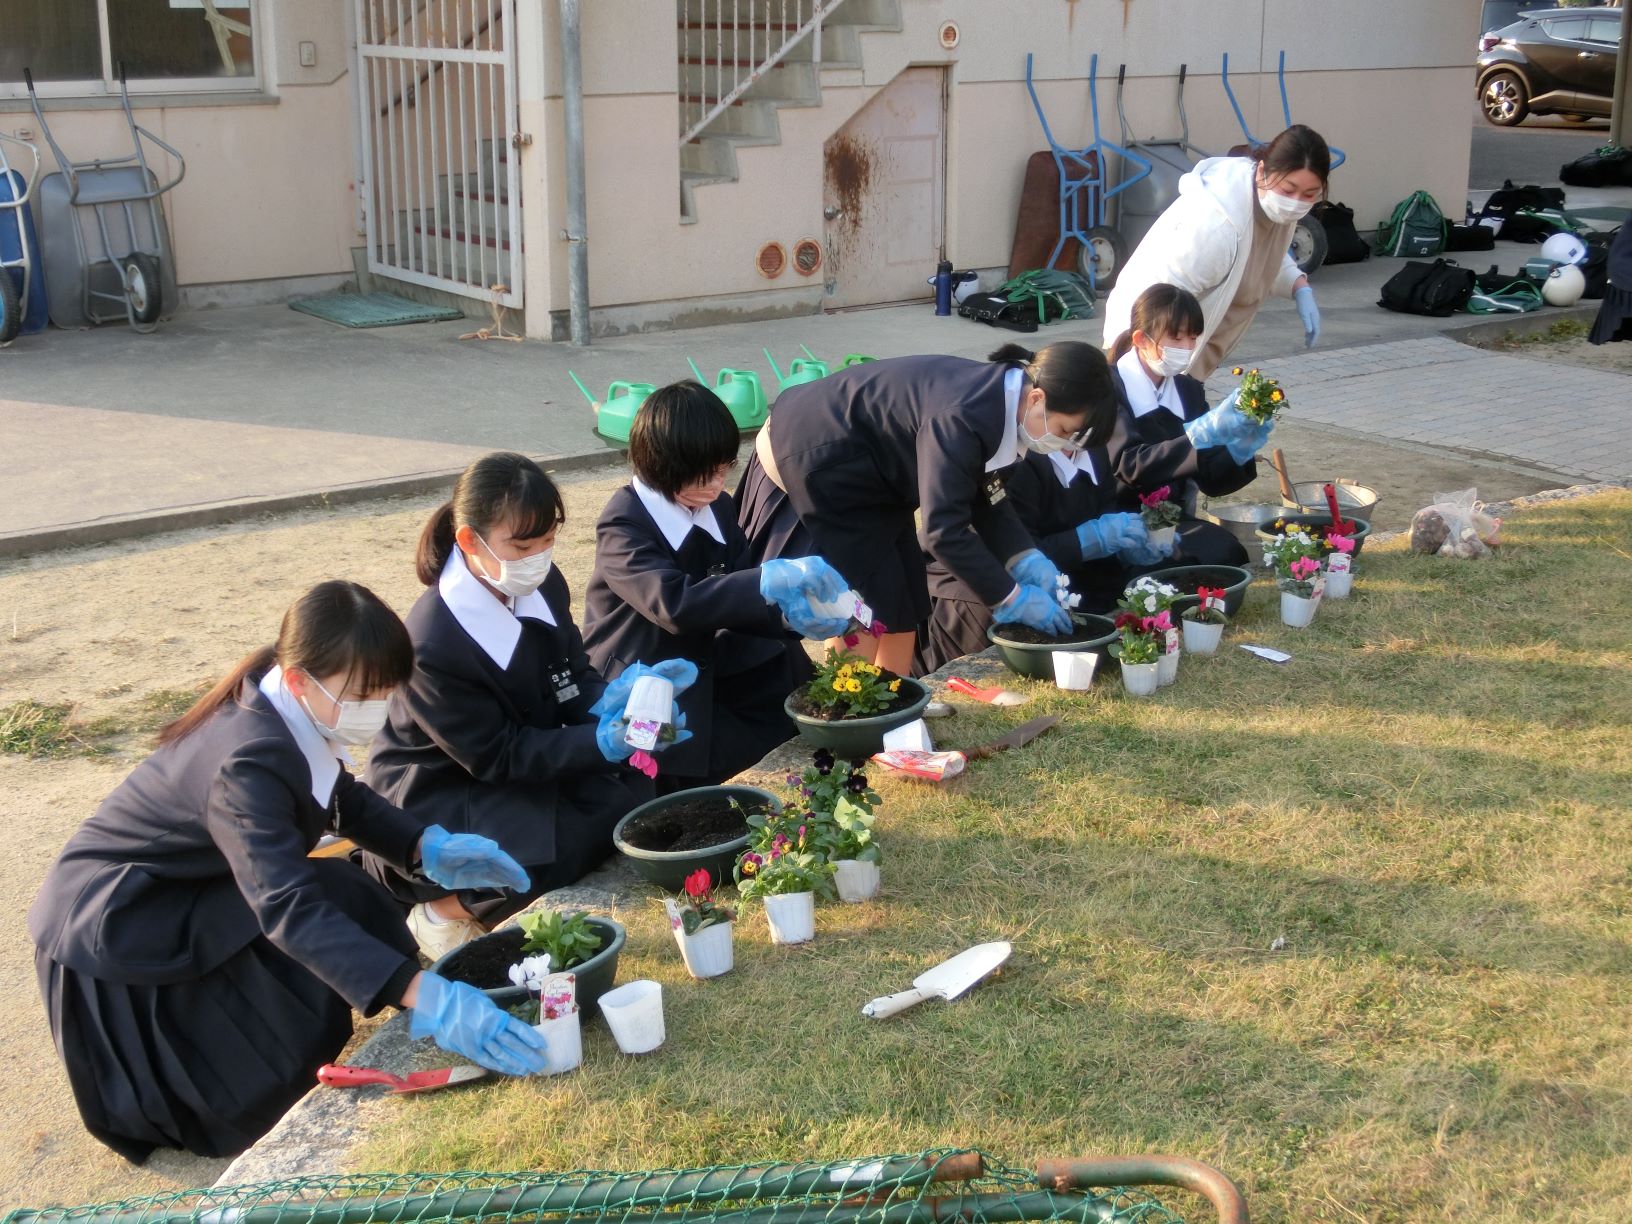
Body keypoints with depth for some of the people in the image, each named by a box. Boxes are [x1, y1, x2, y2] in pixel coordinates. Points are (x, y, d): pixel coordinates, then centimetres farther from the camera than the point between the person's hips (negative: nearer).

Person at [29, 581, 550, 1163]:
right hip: (110, 928, -8)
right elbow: (290, 909, -45)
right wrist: (427, 999, -53)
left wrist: (427, 847, -13)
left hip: (182, 895, 8)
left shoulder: (297, 712, -10)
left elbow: (346, 800, 7)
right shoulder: (246, 763, -36)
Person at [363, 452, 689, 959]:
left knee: (628, 789, -15)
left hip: (526, 767, 8)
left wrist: (610, 699, -24)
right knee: (550, 854, -31)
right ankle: (444, 909, -3)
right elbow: (496, 756, -24)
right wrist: (602, 741, -33)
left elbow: (573, 682, 1)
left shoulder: (542, 585, -9)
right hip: (437, 798, -8)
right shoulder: (431, 646, -29)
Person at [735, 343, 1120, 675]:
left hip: (869, 474, 9)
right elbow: (944, 529, -32)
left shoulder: (1000, 397, -6)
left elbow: (986, 500, 4)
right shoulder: (962, 419, -34)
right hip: (813, 465, -9)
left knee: (906, 598, 10)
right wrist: (1011, 597, -24)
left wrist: (1027, 559, -8)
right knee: (866, 606, -7)